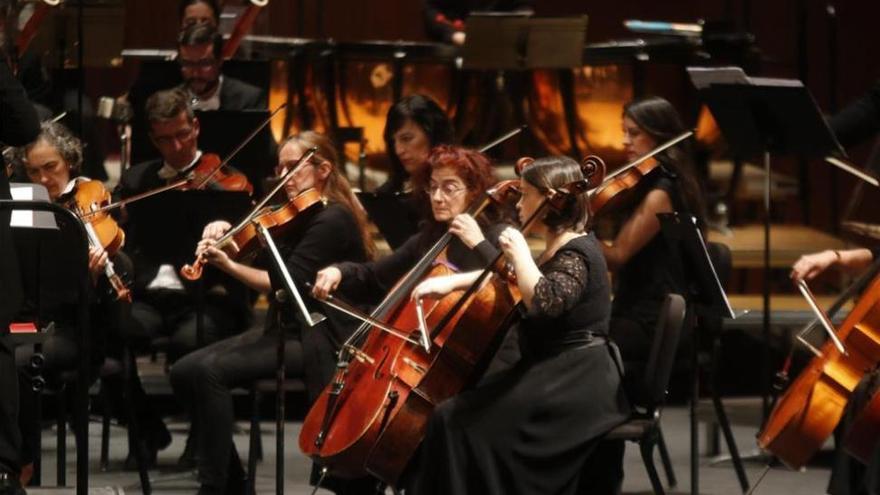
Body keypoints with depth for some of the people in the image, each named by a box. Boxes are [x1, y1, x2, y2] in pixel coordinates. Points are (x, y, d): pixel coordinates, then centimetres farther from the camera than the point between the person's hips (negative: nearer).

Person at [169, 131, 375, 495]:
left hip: (318, 341, -9)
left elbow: (286, 283, -21)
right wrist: (223, 233, -3)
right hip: (285, 329, 9)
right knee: (184, 372, -4)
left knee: (210, 371, -25)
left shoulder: (333, 219, -12)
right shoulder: (297, 216, 15)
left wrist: (228, 265, -26)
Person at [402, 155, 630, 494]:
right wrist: (450, 282, 14)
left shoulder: (576, 255, -16)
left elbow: (544, 300, -34)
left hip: (574, 383, -10)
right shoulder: (560, 249, 15)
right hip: (561, 375, 10)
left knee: (457, 420, -15)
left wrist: (519, 252, -21)